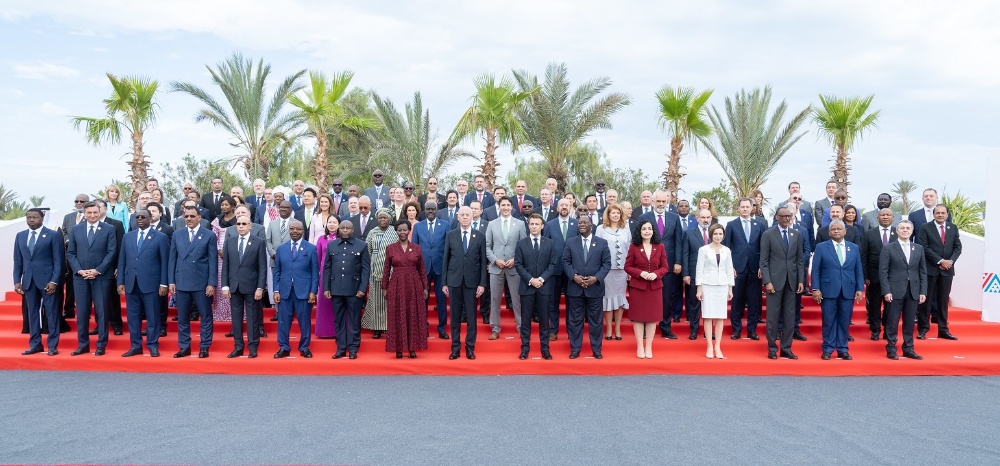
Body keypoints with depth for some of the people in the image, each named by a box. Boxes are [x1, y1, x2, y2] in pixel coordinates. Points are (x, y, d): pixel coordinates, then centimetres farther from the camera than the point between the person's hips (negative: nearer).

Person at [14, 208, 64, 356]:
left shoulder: (53, 235, -2)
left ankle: (52, 345, 4)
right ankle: (35, 344, 15)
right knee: (32, 313, 8)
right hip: (28, 280, 5)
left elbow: (58, 260, -5)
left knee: (51, 313, -1)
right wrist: (17, 281, 4)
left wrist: (54, 281, -13)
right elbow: (18, 261, 13)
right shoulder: (20, 236, 12)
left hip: (47, 280, -4)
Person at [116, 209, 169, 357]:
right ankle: (135, 346, 15)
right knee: (133, 316, 7)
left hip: (150, 283, -4)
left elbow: (164, 262, -2)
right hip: (131, 283, 4)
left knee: (152, 316, 1)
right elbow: (122, 261, 12)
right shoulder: (127, 237, 13)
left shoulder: (160, 237, 1)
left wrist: (163, 284, -7)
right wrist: (120, 282, 4)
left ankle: (153, 346, 10)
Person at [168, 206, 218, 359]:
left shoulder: (209, 235, 0)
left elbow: (213, 261, -3)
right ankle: (184, 347, 18)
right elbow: (172, 259, 9)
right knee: (182, 317, 8)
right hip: (181, 282, 3)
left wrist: (212, 283, -9)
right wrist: (171, 281, 3)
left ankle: (204, 347, 12)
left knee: (205, 317, 3)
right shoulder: (177, 235, 9)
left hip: (202, 283, -3)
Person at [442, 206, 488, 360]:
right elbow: (446, 260, 5)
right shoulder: (451, 235, 4)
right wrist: (444, 282, 2)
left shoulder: (480, 236, 3)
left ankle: (470, 348, 13)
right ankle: (455, 347, 14)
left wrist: (482, 283, -4)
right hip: (454, 281, 1)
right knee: (455, 316, 6)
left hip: (472, 282, 0)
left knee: (471, 316, 4)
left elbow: (483, 261, 2)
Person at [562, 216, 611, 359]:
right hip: (575, 288, 1)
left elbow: (606, 263, -1)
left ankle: (596, 349, 17)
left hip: (595, 288, -1)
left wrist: (596, 278, -14)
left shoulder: (602, 243, 2)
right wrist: (574, 276, -12)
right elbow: (566, 262, 4)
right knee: (575, 320, 6)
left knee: (595, 320, 7)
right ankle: (575, 349, 15)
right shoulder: (570, 243, 6)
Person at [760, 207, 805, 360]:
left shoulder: (797, 234, 9)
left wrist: (801, 280, 3)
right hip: (775, 280, -3)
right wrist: (767, 281, -12)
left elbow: (799, 259, 10)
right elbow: (763, 261, -4)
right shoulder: (768, 235, -1)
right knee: (773, 316, 0)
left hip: (792, 281, 3)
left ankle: (786, 348, 13)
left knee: (790, 316, 6)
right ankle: (772, 348, 10)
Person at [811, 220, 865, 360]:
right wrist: (815, 288, -8)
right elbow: (816, 270, 0)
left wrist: (860, 288, 1)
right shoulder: (821, 247, 3)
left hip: (848, 291, 2)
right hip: (828, 290, -2)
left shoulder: (854, 248, 11)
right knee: (829, 321, 2)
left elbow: (859, 270, 10)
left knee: (844, 322, 6)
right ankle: (828, 349, 11)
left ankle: (842, 350, 14)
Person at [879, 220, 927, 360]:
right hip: (895, 291, -3)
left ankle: (908, 349, 16)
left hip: (913, 291, 3)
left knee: (910, 322, 8)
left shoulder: (919, 248, 11)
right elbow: (883, 272, -4)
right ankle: (891, 350, 7)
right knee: (892, 322, 0)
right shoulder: (888, 248, 0)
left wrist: (923, 291, 3)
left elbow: (923, 272, 10)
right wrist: (886, 291, -12)